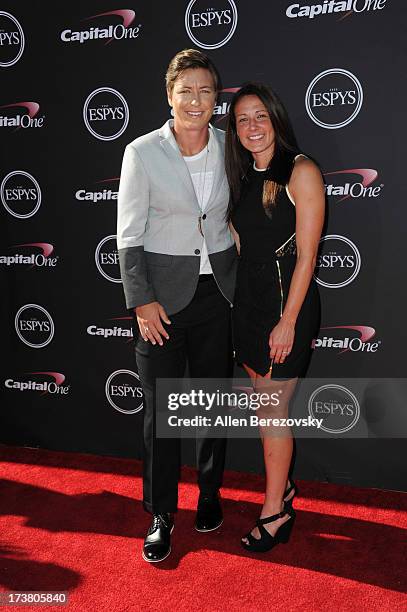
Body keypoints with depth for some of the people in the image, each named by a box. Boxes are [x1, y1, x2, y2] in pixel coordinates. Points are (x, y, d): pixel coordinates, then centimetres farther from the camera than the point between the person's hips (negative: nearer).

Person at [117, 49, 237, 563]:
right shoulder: (142, 152, -7)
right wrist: (142, 301, -11)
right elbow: (129, 236, -6)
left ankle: (210, 492, 34)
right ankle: (161, 515, 21)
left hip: (218, 290, 3)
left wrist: (242, 284, 9)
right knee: (159, 408, 4)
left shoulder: (228, 146, 3)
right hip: (164, 294, -3)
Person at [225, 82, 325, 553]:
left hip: (287, 301, -7)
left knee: (271, 408, 0)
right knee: (264, 400, 16)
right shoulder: (243, 176, 11)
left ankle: (274, 512, 16)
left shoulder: (300, 172, -10)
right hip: (247, 298, 7)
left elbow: (306, 255, -14)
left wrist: (288, 321, -17)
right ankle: (282, 485, 35)